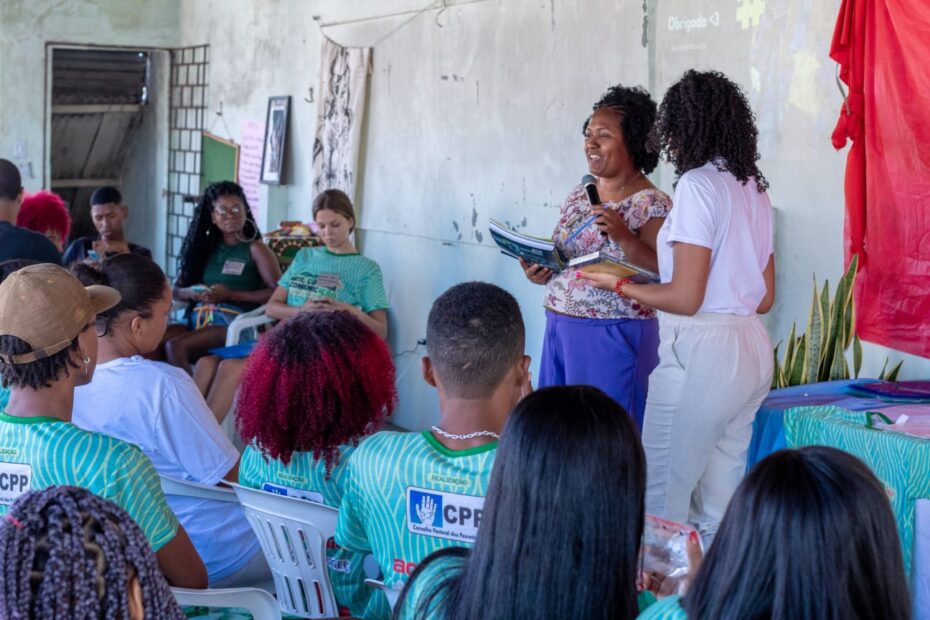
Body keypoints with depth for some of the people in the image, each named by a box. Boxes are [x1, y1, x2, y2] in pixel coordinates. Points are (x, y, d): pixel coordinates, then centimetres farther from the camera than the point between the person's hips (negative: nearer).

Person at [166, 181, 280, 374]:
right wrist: (194, 294, -4)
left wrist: (230, 295, -12)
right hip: (198, 320, 5)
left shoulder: (255, 249, 4)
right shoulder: (206, 248, 20)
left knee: (175, 347, -29)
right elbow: (177, 291, 21)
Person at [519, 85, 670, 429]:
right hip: (559, 332, 7)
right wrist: (540, 271, 0)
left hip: (614, 339, -7)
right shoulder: (578, 195, 12)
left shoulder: (652, 205, -10)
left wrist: (624, 237, -30)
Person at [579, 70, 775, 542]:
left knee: (661, 501, -2)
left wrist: (620, 285, -1)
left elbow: (685, 299, -16)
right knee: (720, 509, 13)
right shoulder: (753, 187, 12)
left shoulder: (698, 184, -12)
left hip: (701, 353, -9)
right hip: (753, 350, 9)